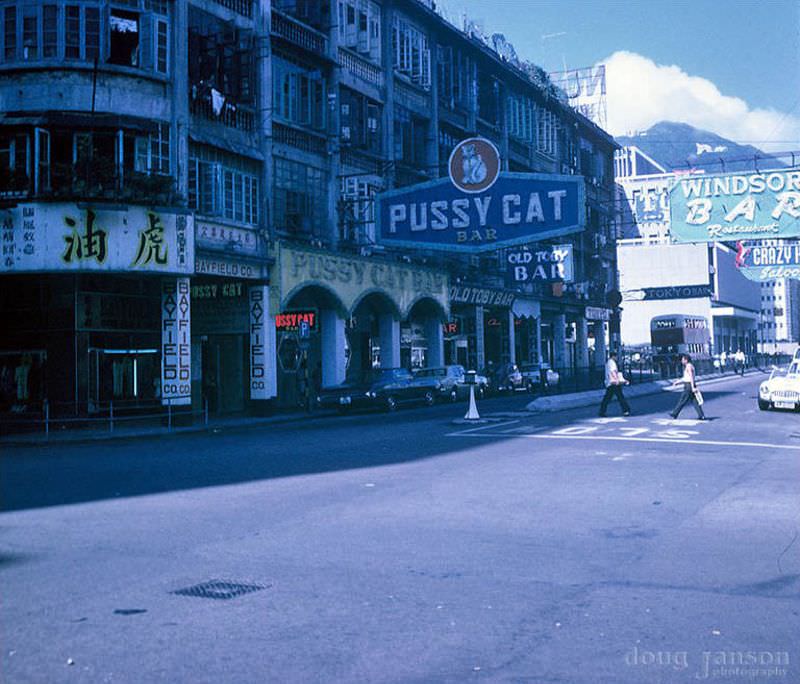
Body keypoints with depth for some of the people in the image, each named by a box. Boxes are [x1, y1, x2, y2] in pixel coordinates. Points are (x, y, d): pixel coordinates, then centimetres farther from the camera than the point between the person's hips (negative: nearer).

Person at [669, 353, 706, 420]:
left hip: (689, 386, -10)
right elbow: (685, 377, 27)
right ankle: (702, 416, 4)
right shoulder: (689, 366, 18)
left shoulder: (689, 366, -14)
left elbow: (691, 377, -22)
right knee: (695, 401, 7)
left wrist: (693, 387, -27)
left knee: (682, 401, -1)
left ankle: (675, 414, 7)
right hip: (688, 385, 10)